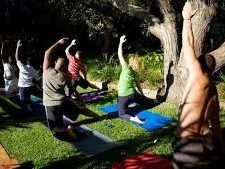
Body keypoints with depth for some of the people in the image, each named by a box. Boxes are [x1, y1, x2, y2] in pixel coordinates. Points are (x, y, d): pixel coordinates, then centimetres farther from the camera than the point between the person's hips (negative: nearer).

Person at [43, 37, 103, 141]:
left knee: (56, 129, 6)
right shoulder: (64, 76, 0)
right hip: (63, 102, 2)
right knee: (80, 108, 25)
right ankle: (99, 117, 32)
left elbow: (47, 53, 3)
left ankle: (66, 128, -22)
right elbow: (72, 89, 6)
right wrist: (80, 98, 20)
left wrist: (59, 43, 5)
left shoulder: (47, 71, -3)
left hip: (50, 105, -1)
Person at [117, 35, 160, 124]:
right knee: (145, 102, 31)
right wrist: (142, 95, 25)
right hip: (133, 94, 6)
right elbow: (137, 85, 14)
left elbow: (120, 56, -13)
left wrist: (121, 42, -12)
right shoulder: (134, 73, 6)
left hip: (123, 96, -6)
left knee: (122, 114, -1)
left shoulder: (126, 69, -10)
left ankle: (132, 118, -27)